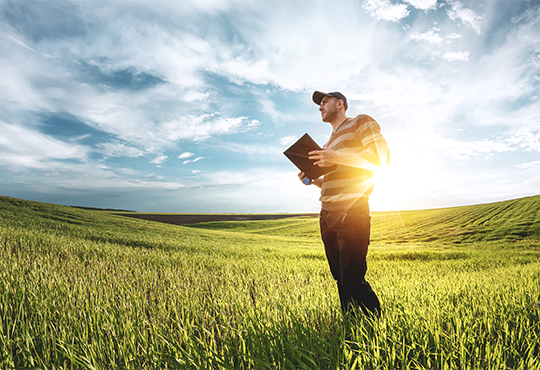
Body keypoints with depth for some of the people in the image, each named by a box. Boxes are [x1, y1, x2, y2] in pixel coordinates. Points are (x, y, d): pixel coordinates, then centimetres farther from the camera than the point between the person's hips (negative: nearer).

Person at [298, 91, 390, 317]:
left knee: (353, 280, -10)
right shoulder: (330, 142, 27)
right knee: (340, 280, 8)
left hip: (351, 213, -8)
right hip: (327, 216, 8)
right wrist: (312, 180, 10)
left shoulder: (361, 122, 6)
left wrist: (338, 158, -16)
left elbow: (382, 157, -8)